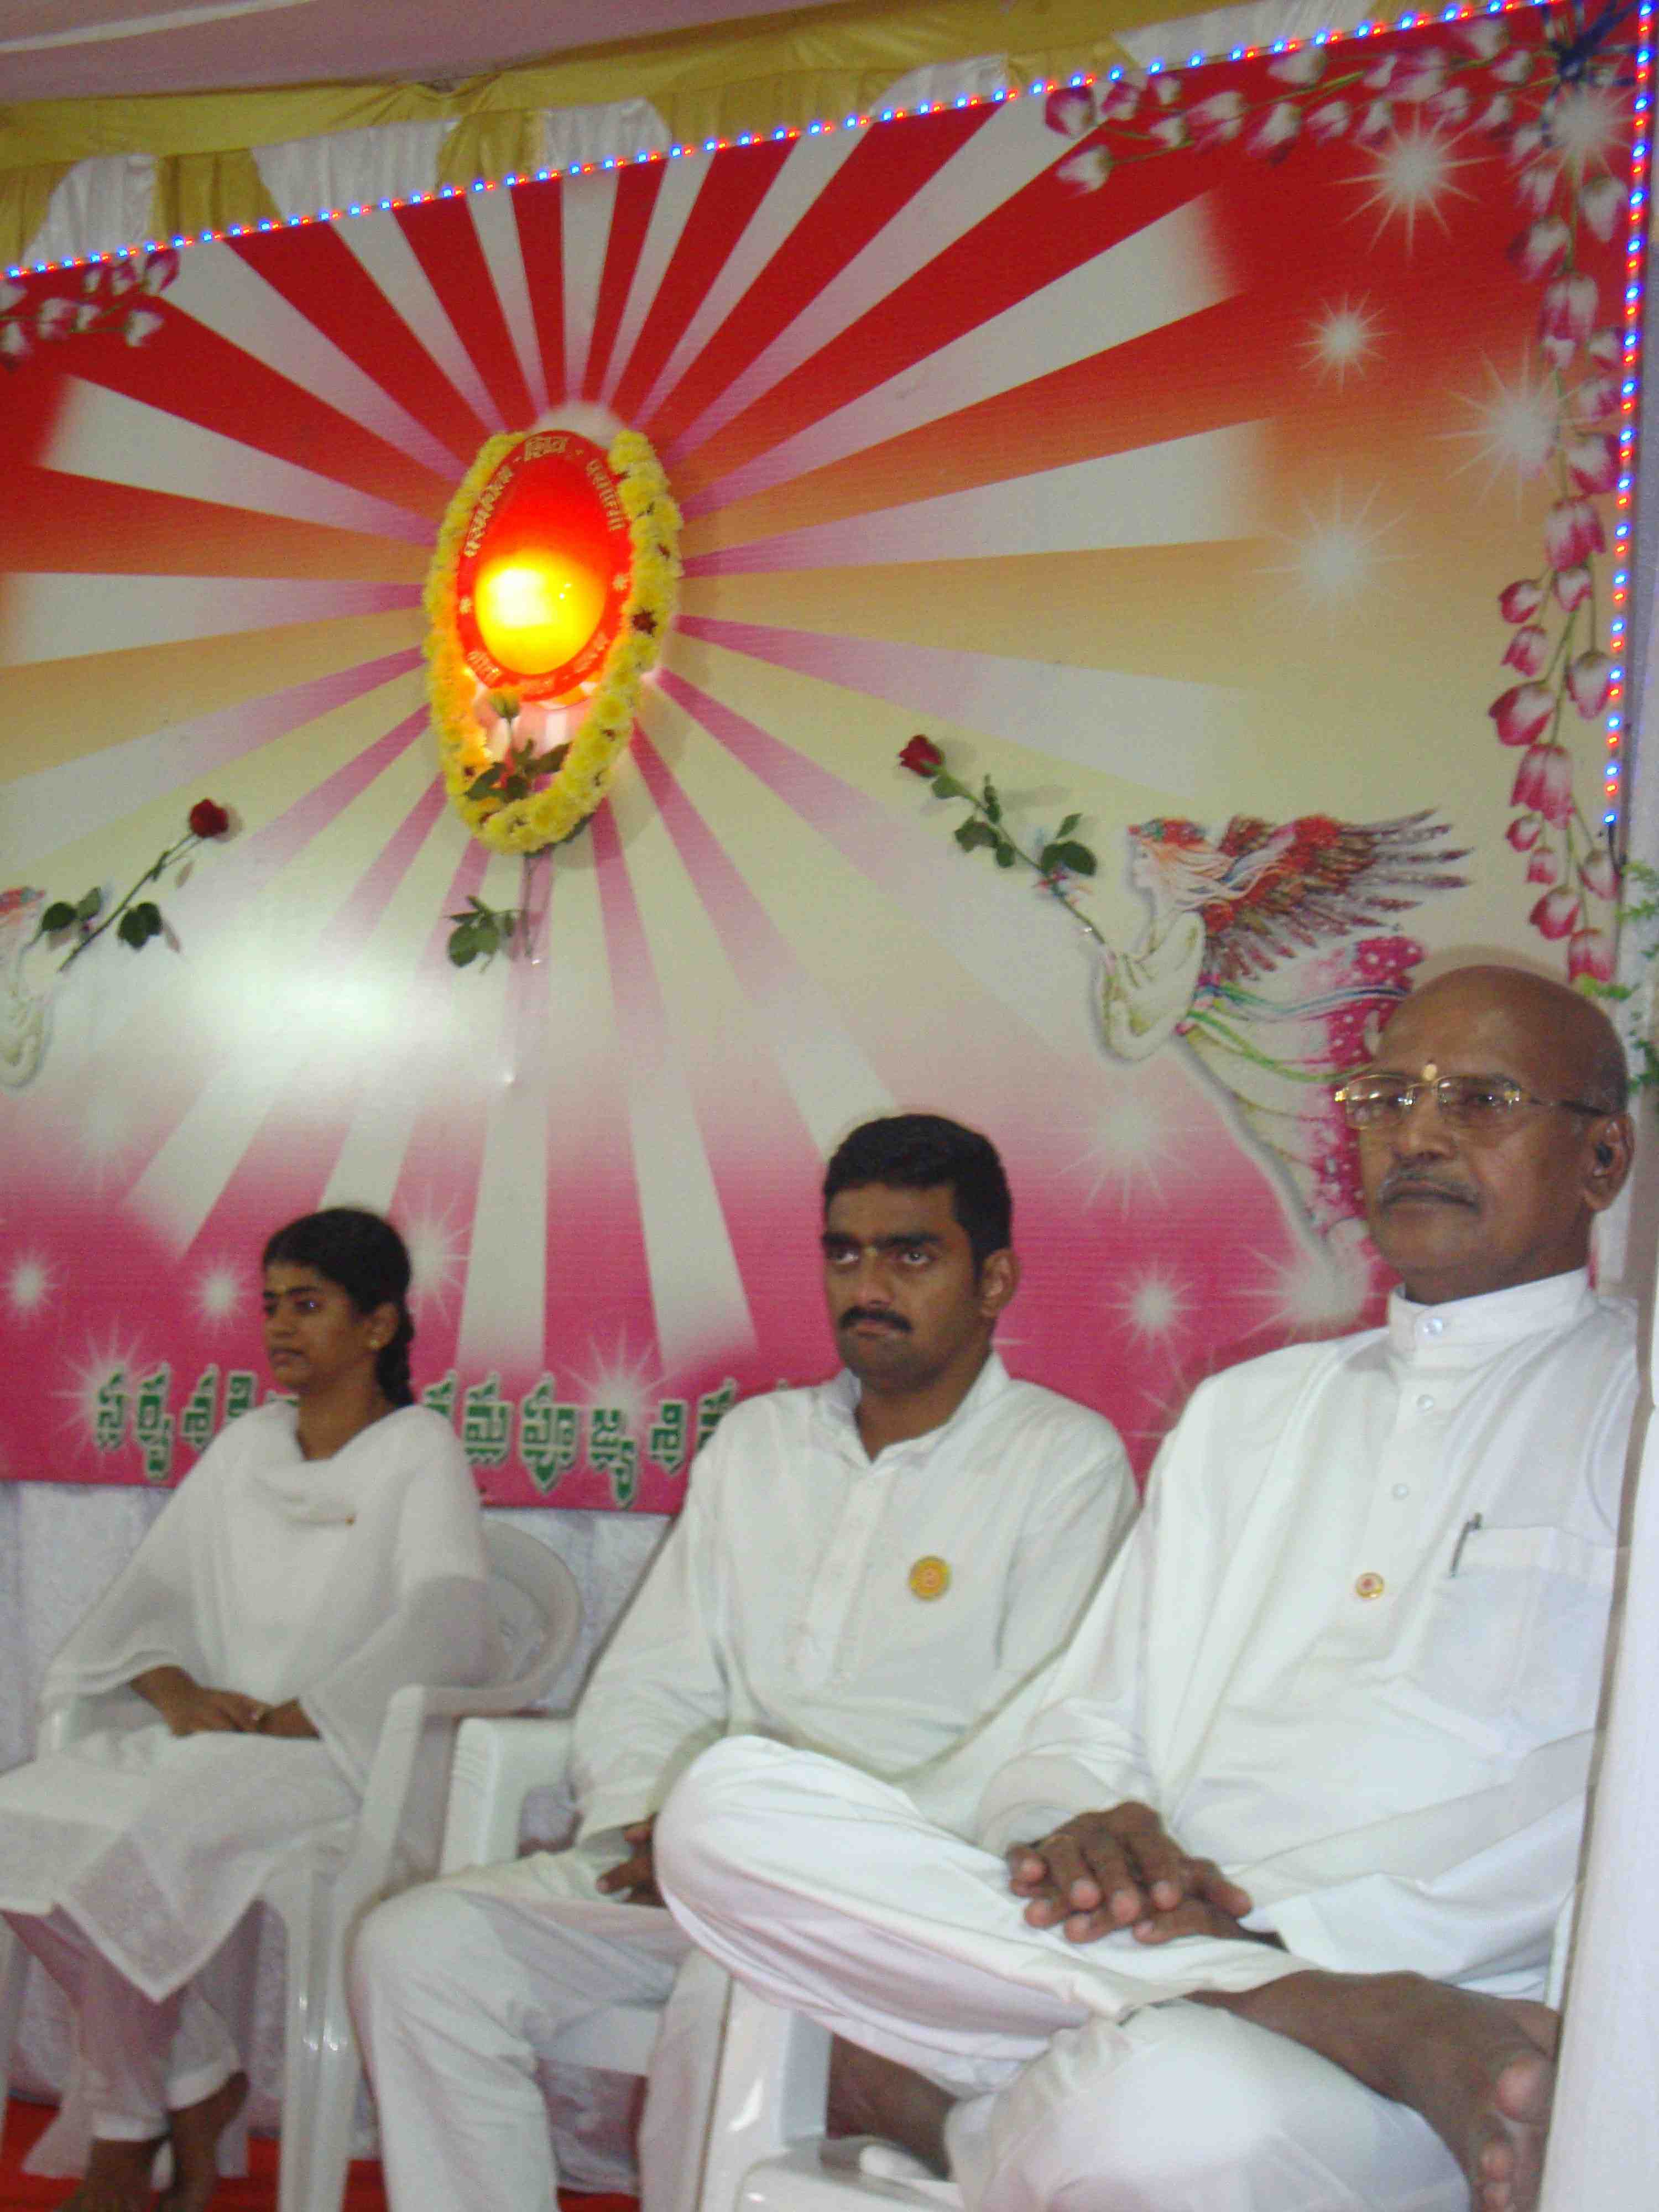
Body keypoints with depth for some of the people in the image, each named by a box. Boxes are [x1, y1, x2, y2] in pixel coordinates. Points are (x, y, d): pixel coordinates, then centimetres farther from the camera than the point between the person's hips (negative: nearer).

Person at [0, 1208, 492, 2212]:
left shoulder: (420, 1451, 0)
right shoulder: (244, 1446, 19)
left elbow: (445, 1626, -13)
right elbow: (151, 1589, 14)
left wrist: (284, 1720, -20)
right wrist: (176, 1690, -8)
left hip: (339, 1749, -6)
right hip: (202, 1737, 6)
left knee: (130, 1844, -29)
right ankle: (199, 2085, -6)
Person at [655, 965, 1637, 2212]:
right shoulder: (1243, 1410, 25)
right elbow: (1090, 1726, 19)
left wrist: (1288, 1940, -17)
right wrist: (1078, 1831, -7)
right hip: (1144, 1943, 7)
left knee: (1173, 2098, -42)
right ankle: (1355, 2017, -23)